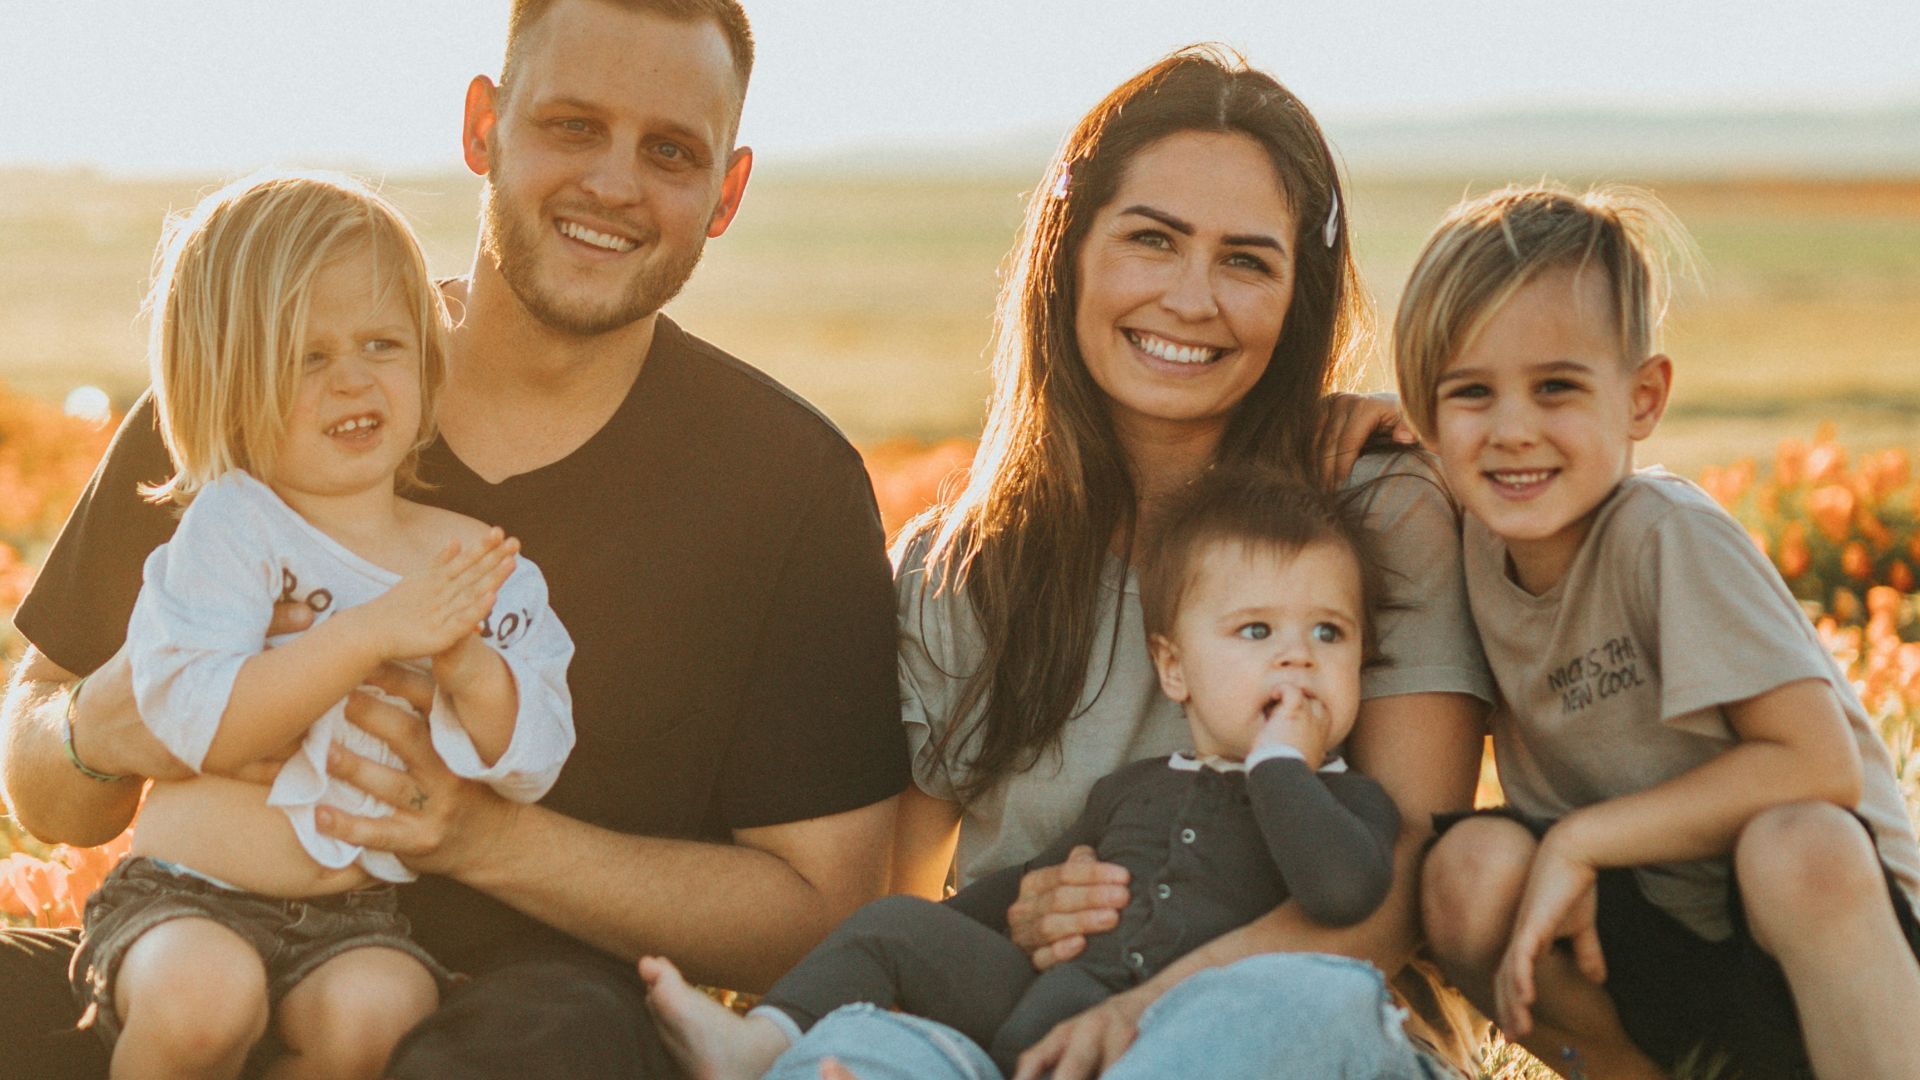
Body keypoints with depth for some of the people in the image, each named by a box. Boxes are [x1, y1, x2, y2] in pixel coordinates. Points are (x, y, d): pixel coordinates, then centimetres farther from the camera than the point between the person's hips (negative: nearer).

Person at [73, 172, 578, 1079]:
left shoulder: (477, 562, 5)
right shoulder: (229, 527, -6)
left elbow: (533, 767, 0)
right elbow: (196, 724, -19)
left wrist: (467, 666, -21)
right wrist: (370, 633, -25)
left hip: (357, 914, 3)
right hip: (189, 896, -2)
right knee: (203, 994, -33)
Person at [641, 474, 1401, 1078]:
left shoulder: (1350, 802, 9)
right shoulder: (1132, 791, 25)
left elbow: (1345, 891, -15)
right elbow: (1026, 886, 38)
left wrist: (1278, 761, -4)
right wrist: (919, 936, 29)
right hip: (1057, 990, 7)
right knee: (894, 923, 1)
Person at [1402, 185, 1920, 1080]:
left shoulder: (1668, 536, -18)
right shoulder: (1475, 544, -2)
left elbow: (1817, 764, -22)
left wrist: (1580, 841, -20)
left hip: (1821, 918, -6)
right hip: (1655, 951, 6)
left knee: (1798, 847, -36)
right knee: (1470, 869, -20)